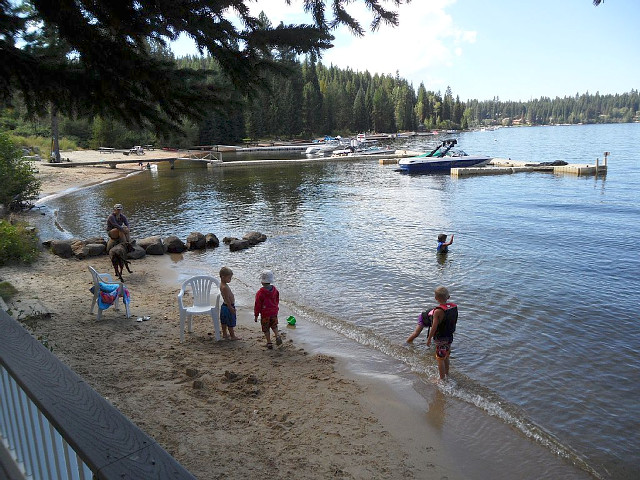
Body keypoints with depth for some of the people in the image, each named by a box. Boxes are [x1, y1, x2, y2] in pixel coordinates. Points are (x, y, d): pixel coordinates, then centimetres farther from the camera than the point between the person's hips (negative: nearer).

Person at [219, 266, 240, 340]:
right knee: (231, 323, 2)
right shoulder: (224, 287, -27)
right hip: (228, 307, -10)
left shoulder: (222, 285, 5)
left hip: (224, 305, 10)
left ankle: (224, 334, 33)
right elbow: (227, 299, -26)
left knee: (224, 322, 20)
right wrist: (231, 308, -23)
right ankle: (232, 336, 12)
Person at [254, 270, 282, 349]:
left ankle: (269, 343, 15)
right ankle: (278, 336, -1)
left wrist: (256, 315, -3)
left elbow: (257, 305, -13)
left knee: (266, 329, 10)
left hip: (265, 314, -4)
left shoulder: (260, 293, -19)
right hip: (274, 312, 5)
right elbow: (277, 301, 11)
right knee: (274, 326, 22)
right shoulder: (275, 289, -2)